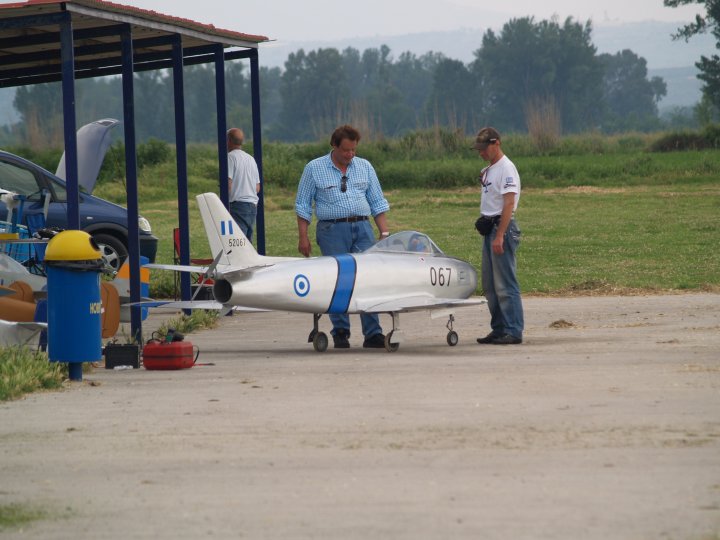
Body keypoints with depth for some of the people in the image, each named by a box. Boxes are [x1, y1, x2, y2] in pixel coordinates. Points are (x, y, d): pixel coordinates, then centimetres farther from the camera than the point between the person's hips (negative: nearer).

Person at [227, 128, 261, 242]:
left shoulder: (231, 156, -6)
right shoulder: (251, 158, 18)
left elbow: (228, 184, -14)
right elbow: (258, 188, 19)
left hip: (238, 204, -8)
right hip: (253, 205, 8)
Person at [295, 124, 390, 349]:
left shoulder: (365, 167, 12)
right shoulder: (314, 169, 4)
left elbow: (377, 203, 15)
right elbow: (303, 205, 4)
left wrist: (384, 233, 7)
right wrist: (303, 237, -2)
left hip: (362, 228, 3)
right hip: (332, 229, -3)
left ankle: (373, 334, -4)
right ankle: (340, 333, 2)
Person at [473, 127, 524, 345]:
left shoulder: (506, 169, -13)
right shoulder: (489, 170, 17)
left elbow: (508, 204, -20)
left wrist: (499, 236, -23)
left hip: (502, 228, -10)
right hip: (489, 228, 10)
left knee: (505, 285, -9)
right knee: (490, 285, 12)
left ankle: (513, 331, -8)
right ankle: (499, 329, 17)